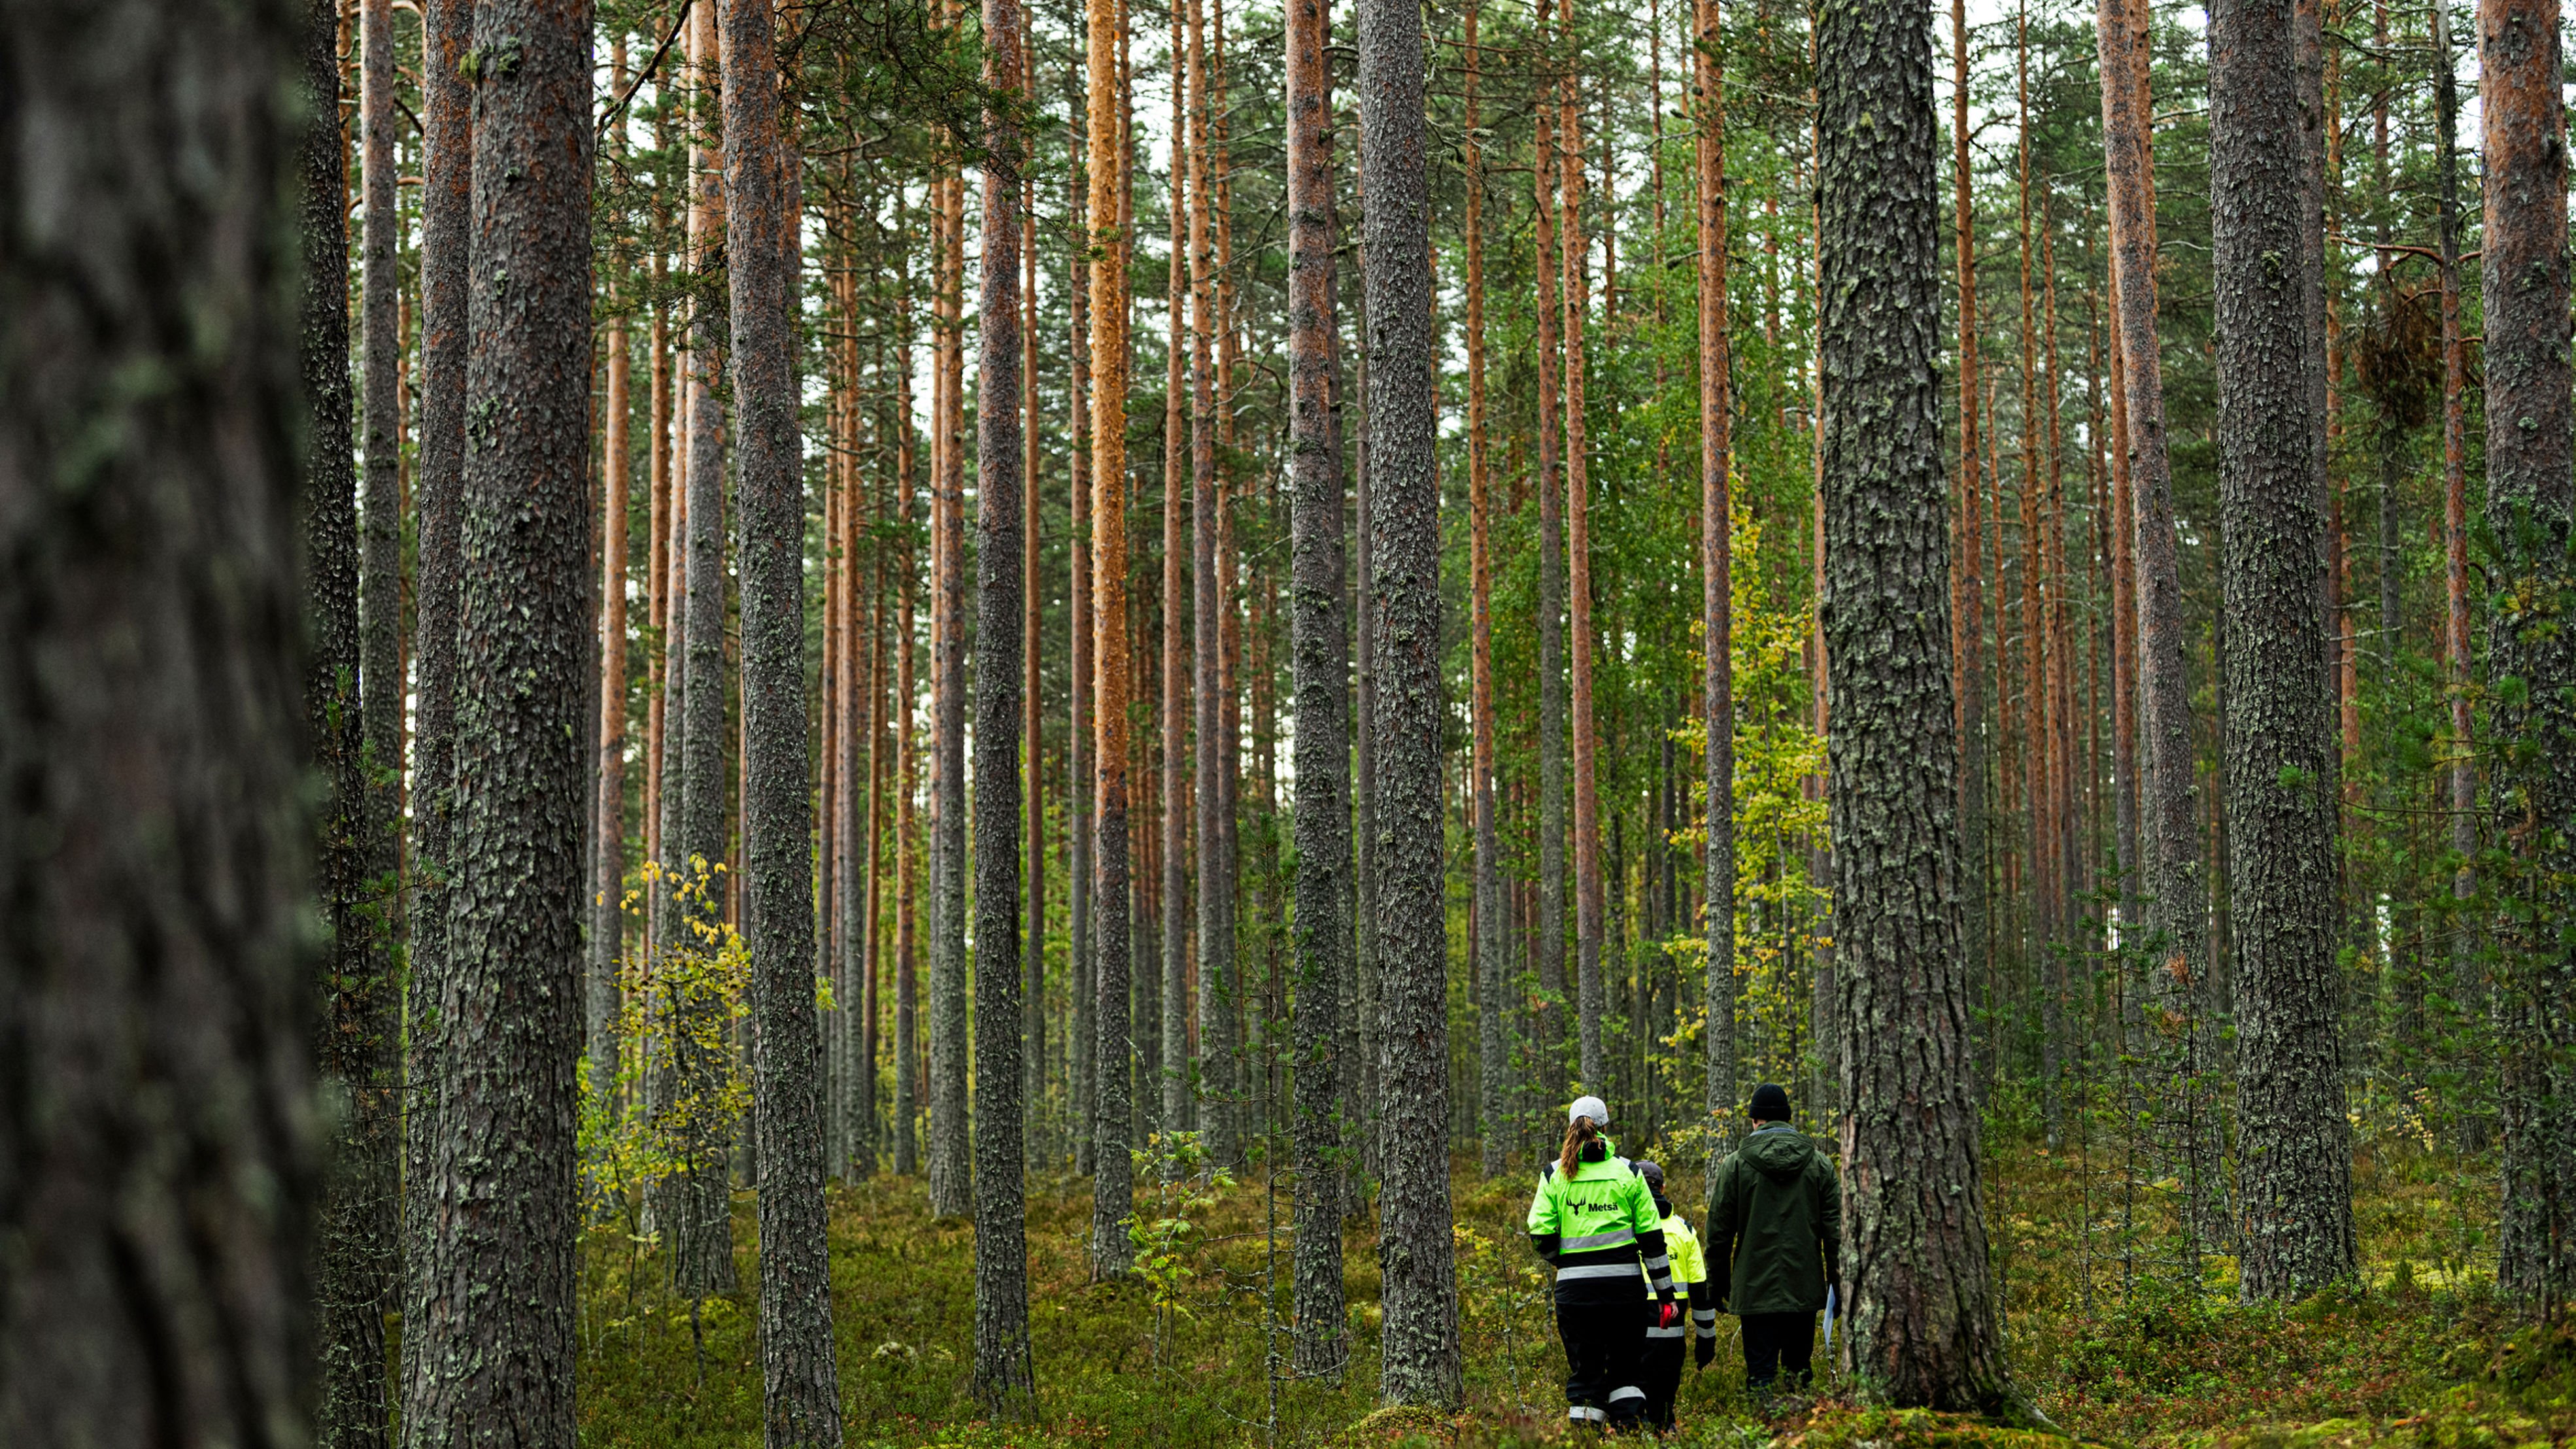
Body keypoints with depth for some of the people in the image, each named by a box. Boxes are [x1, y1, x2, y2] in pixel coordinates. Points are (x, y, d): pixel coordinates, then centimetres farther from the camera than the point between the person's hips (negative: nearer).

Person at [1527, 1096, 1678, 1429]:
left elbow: (1540, 1236, -2)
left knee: (1584, 1372, 8)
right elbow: (1651, 1238, 2)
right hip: (1624, 1284, 0)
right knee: (1625, 1368, 13)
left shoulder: (1554, 1175, 2)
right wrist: (1665, 1294, 6)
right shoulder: (1627, 1172, 3)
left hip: (1574, 1288, 0)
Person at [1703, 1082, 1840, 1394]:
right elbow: (1835, 1227, 5)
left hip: (1756, 1290, -2)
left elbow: (1719, 1230, 2)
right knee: (1799, 1369, 11)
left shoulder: (1735, 1164, -1)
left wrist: (1718, 1282, 12)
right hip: (1805, 1287, 2)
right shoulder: (1819, 1164, 5)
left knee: (1760, 1372, -2)